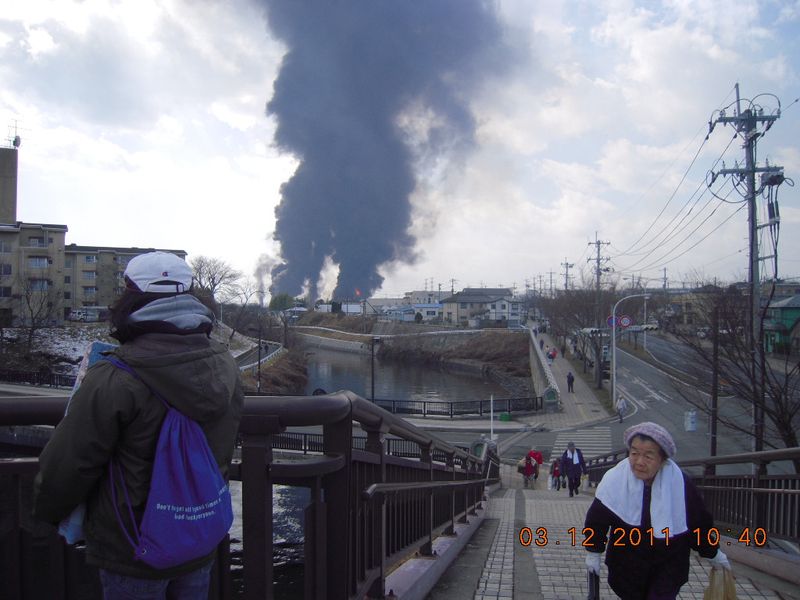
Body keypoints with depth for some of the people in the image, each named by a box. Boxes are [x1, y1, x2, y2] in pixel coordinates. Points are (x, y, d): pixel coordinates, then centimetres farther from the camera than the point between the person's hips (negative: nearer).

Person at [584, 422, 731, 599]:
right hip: (626, 563, 1)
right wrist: (593, 552, 1)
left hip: (668, 565, -1)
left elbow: (699, 523, -2)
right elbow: (597, 518, -7)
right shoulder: (614, 479, -22)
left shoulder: (680, 484, -19)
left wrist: (713, 553, 11)